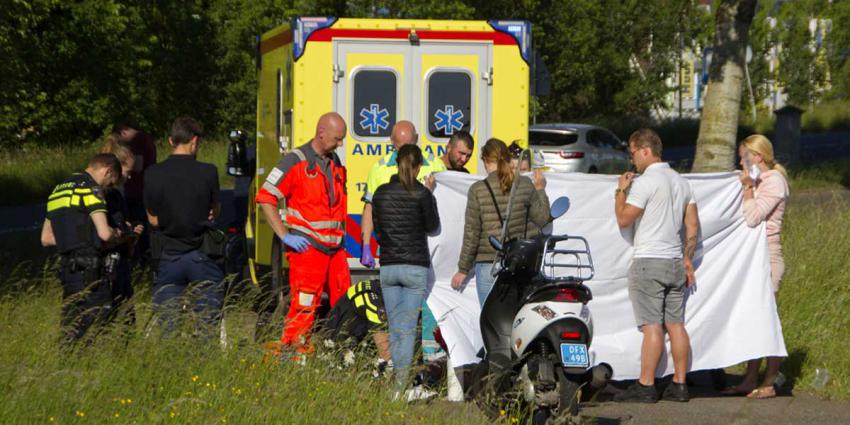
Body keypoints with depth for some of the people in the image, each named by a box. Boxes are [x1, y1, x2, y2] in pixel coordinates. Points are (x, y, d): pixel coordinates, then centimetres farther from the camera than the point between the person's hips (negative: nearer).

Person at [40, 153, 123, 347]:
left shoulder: (58, 189, 21)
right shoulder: (90, 188, -6)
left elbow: (46, 238, 23)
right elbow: (104, 233, -14)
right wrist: (117, 233, 7)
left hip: (66, 267, 8)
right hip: (88, 266, -8)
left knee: (71, 327, 9)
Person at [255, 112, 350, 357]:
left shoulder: (335, 164, 15)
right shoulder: (295, 162, -8)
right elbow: (265, 198, -11)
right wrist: (285, 236, -13)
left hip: (335, 247, 7)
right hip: (306, 247, -7)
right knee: (304, 307, -9)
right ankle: (290, 356, -4)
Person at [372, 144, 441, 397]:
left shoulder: (381, 193, 3)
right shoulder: (422, 194, -9)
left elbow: (377, 227, 10)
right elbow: (433, 227, 2)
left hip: (388, 267, 3)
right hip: (415, 267, -3)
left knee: (394, 327, 10)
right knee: (408, 328, -2)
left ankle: (397, 380, 10)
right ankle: (402, 384, -8)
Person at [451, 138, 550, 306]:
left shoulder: (478, 190, -7)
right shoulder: (525, 185, -1)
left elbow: (471, 235, -5)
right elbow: (543, 219, 8)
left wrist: (463, 269, 5)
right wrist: (540, 190, 22)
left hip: (488, 265, -3)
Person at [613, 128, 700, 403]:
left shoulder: (646, 182, -11)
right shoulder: (681, 182, 14)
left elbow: (624, 219, -11)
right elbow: (693, 226, 15)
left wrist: (621, 191, 3)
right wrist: (687, 259, 19)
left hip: (649, 262, -8)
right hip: (675, 262, 8)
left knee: (652, 326, -9)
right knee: (676, 325, 7)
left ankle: (645, 386, -9)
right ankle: (679, 385, 7)